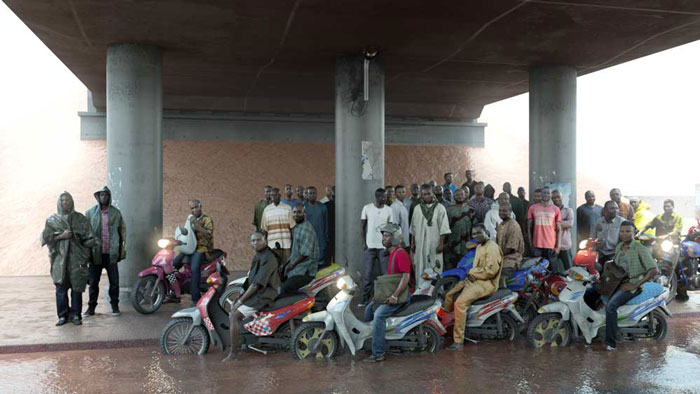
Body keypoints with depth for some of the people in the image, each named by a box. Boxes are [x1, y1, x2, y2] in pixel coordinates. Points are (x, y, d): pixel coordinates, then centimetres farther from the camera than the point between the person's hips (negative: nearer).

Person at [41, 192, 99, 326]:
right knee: (61, 288, 0)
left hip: (77, 258, 0)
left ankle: (75, 315, 8)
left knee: (77, 287, -1)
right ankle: (63, 315, 10)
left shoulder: (80, 218, 10)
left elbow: (88, 236, 8)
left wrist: (94, 242, -9)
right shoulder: (52, 220, 10)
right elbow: (44, 238, 3)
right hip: (60, 259, 0)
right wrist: (61, 236, -8)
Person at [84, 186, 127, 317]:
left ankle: (115, 305, 17)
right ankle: (91, 306, 15)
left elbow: (122, 231, 10)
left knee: (114, 281, 5)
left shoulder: (116, 213, 6)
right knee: (93, 281, 5)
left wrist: (122, 249, 6)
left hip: (111, 253, 0)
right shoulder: (90, 213, 4)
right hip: (96, 253, 0)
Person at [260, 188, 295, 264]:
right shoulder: (267, 210, 10)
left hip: (286, 243, -1)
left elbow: (292, 226, 3)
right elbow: (264, 229, 11)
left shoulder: (287, 208, 5)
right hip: (272, 243, 1)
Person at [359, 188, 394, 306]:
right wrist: (364, 242, -2)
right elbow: (363, 226, 5)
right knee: (367, 273, 0)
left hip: (384, 246, 1)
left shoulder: (388, 210, 3)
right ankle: (365, 298, 8)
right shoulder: (367, 208, -1)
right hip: (370, 245, -1)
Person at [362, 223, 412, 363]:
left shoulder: (401, 254, -16)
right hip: (389, 292, 11)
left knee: (379, 315, -26)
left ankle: (378, 354, -25)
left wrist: (395, 296, -29)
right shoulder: (390, 253, 16)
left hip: (400, 294, -11)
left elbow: (406, 277, -25)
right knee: (369, 309, 13)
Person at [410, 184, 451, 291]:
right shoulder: (417, 209, 11)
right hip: (420, 245, 3)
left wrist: (441, 243, -10)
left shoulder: (440, 208, 1)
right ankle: (421, 289, 9)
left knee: (434, 269, -5)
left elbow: (443, 228, -3)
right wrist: (412, 243, 9)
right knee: (420, 269, 3)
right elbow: (413, 228, 14)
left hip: (434, 244, -3)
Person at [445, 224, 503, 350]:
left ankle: (458, 341, -25)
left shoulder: (492, 248, -13)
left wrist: (472, 272, -12)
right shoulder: (479, 246, 19)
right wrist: (471, 274, 2)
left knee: (460, 303, -27)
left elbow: (491, 270, -22)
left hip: (486, 283, -10)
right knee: (449, 295, 1)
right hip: (474, 279, 10)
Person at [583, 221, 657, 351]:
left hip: (630, 285, -8)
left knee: (610, 305, -32)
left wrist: (635, 285, -18)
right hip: (616, 282, 8)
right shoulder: (619, 246, 13)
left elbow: (654, 270, -16)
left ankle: (611, 343, -26)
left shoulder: (640, 249, -9)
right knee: (588, 294, -4)